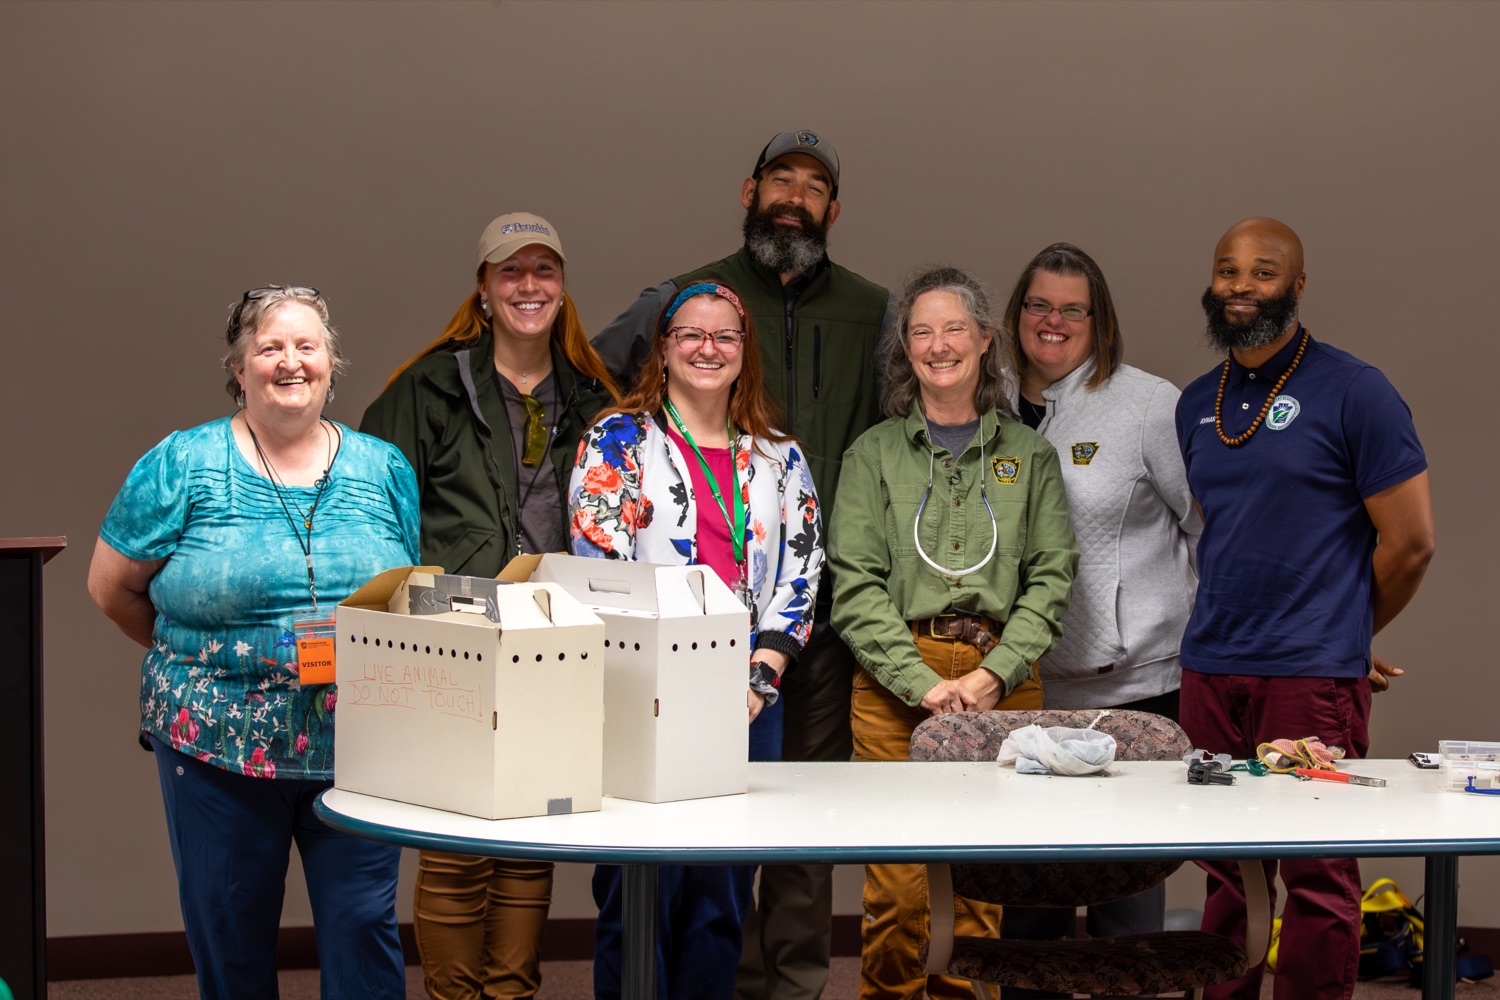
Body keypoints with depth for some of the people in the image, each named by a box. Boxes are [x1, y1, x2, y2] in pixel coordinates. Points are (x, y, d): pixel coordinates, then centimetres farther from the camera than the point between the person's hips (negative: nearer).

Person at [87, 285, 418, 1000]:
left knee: (364, 929, 1)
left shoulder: (385, 470, 6)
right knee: (229, 940, 9)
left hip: (357, 747, 1)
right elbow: (111, 587, 6)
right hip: (220, 750, -1)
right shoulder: (182, 466, -2)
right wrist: (198, 656, 8)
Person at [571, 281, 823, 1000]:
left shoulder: (780, 460, 14)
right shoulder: (619, 441, 3)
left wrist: (760, 677, -6)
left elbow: (801, 575, 8)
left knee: (722, 896, 6)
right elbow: (598, 564, -6)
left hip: (749, 698, 4)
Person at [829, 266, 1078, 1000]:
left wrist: (994, 674, -7)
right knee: (899, 887, -5)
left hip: (1003, 684, 1)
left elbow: (1052, 577, 7)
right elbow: (855, 586, 0)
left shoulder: (1029, 455, 13)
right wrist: (925, 684, -11)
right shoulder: (874, 454, 8)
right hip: (895, 683, -1)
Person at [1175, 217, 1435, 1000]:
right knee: (1226, 874, 9)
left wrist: (1344, 638, 8)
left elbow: (1409, 542, -3)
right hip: (1210, 671, 5)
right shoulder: (1197, 405, 14)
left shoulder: (1353, 393, -4)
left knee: (1317, 878, -3)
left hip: (1313, 678, -5)